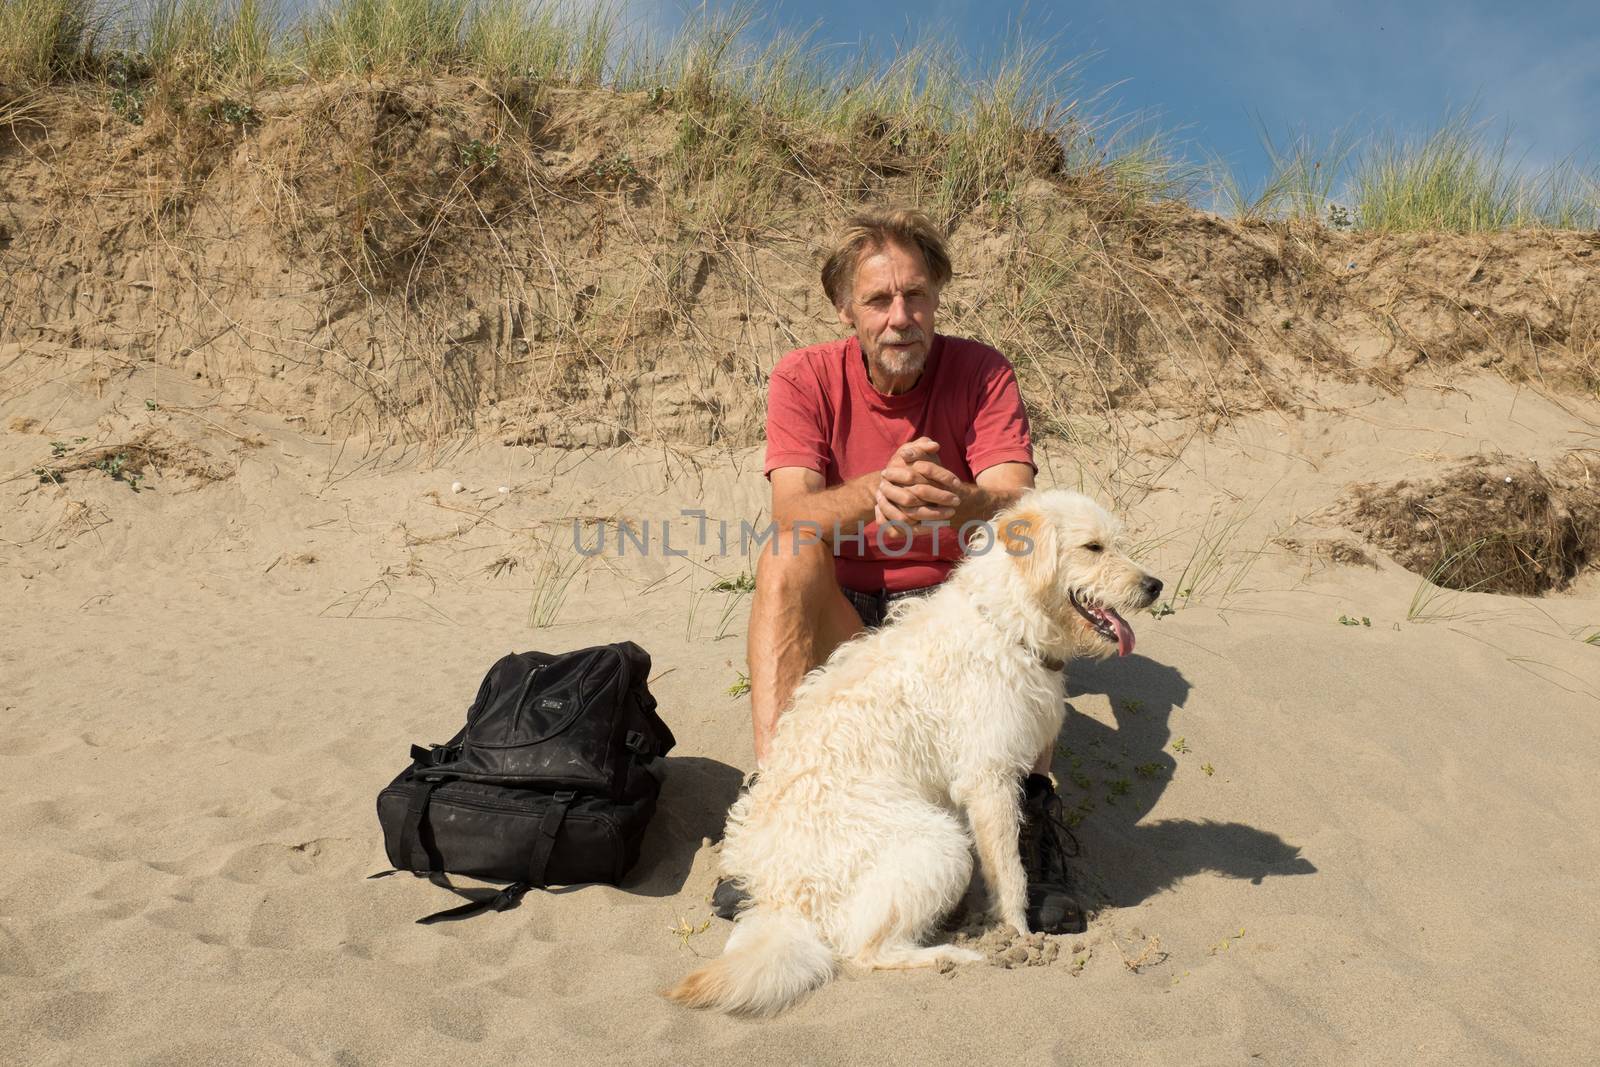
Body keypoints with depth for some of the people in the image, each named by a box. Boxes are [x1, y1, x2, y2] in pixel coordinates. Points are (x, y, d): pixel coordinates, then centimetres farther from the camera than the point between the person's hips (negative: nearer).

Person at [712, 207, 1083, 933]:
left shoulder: (981, 374, -6)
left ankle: (1031, 812, -29)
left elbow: (1018, 504, -21)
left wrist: (965, 505, -46)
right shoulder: (805, 378, -6)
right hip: (839, 620, 0)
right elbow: (792, 513, -23)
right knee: (786, 559, -29)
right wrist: (877, 491, -45)